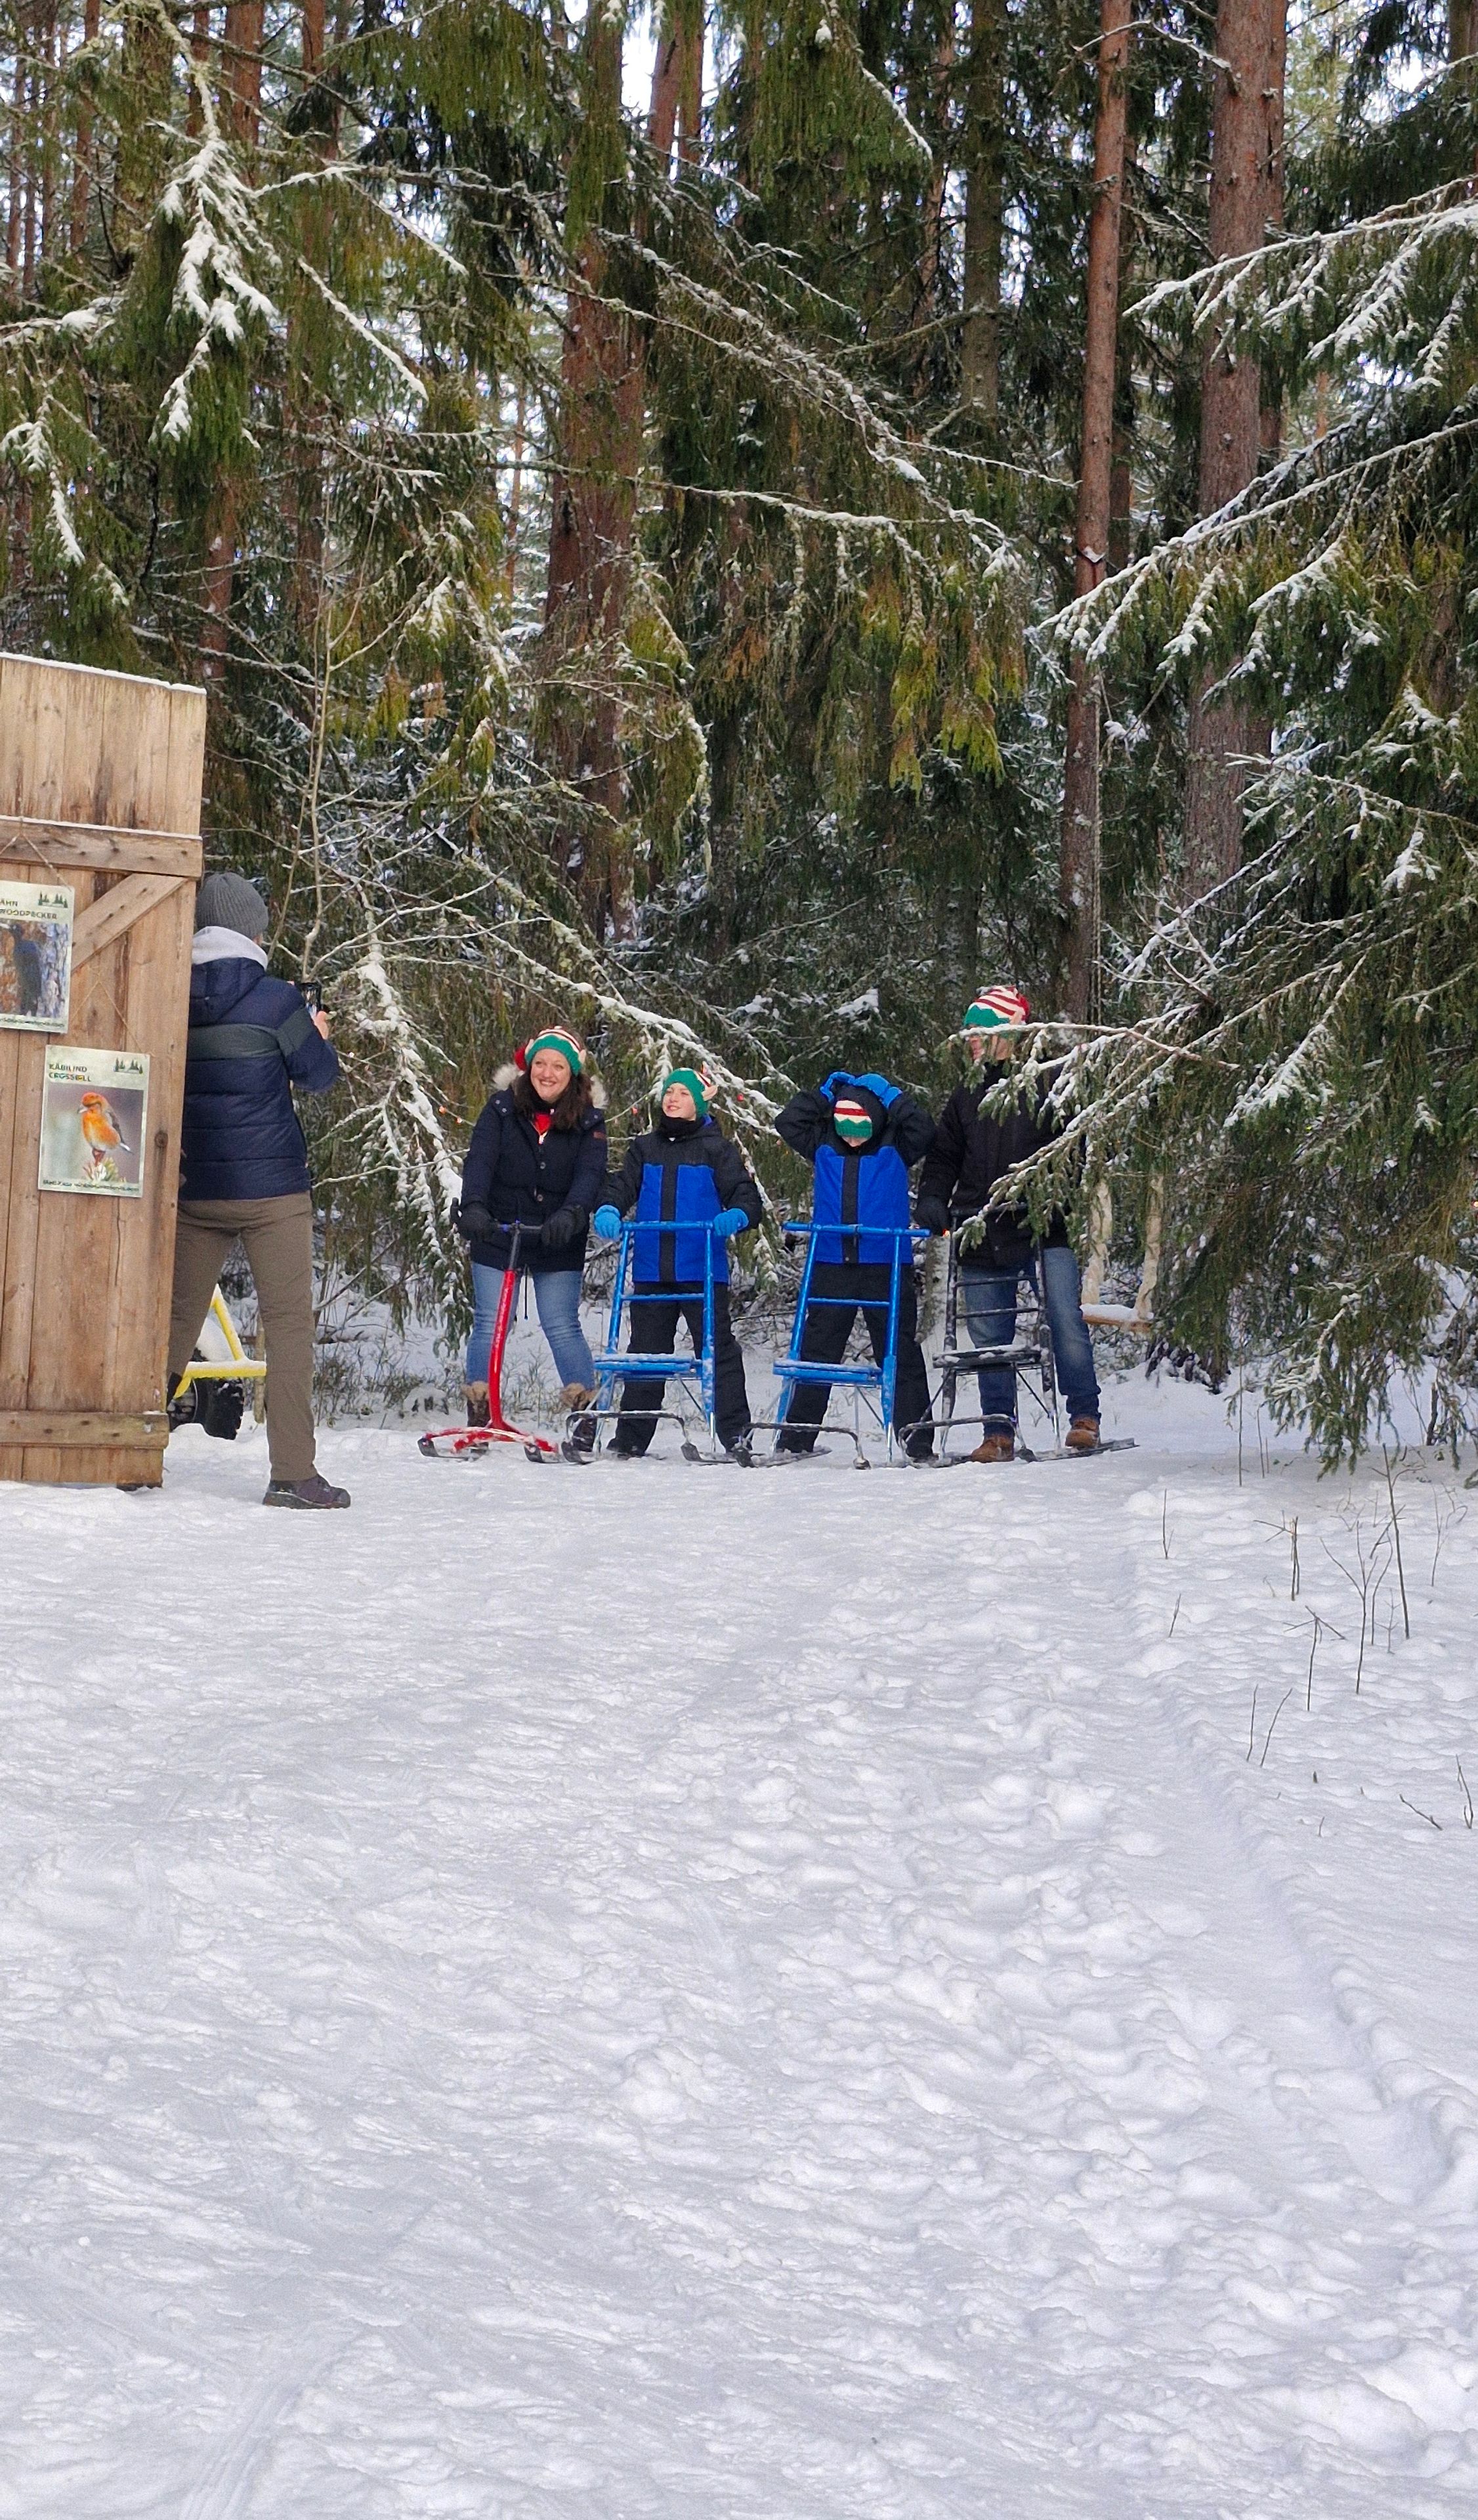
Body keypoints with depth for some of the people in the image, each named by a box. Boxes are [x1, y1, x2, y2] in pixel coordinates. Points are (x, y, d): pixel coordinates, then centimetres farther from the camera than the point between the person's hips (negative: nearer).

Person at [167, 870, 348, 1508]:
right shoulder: (275, 999, -8)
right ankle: (292, 1472, -4)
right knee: (289, 1323, 0)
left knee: (176, 1319, 9)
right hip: (272, 1190, -4)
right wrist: (319, 1038, 21)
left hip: (193, 1188, 4)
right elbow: (319, 1075, 1)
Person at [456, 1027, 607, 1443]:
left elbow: (590, 1173, -16)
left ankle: (587, 1413, 7)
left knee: (562, 1327, -2)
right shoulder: (502, 1107, -4)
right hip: (497, 1233, 1)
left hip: (558, 1241, -1)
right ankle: (479, 1415, 11)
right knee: (489, 1325, 1)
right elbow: (480, 1159, -15)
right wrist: (473, 1206, -34)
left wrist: (571, 1214, -36)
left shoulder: (588, 1119, -4)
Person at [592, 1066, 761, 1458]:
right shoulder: (645, 1148, 14)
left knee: (718, 1350, -4)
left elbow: (747, 1197, -2)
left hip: (702, 1269, -4)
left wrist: (735, 1217, -25)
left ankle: (736, 1432, -1)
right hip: (651, 1271, 4)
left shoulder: (717, 1149, 3)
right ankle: (631, 1437, 15)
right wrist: (609, 1210, -18)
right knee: (645, 1352, 10)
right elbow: (622, 1184, 5)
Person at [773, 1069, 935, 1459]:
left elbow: (923, 1129, -16)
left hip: (886, 1265, -2)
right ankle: (797, 1436, 11)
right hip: (831, 1264, 2)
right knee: (816, 1353, 6)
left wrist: (889, 1096, -9)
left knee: (900, 1353, 0)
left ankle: (918, 1439, 3)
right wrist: (825, 1094, -2)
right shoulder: (824, 1146, 7)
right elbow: (787, 1122, 1)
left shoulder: (895, 1147, 0)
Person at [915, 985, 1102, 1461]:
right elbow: (943, 1157, 21)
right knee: (989, 1339, 4)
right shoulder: (967, 1097, 14)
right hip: (984, 1237, 4)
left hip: (1044, 1230, -4)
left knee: (1066, 1322, -10)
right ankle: (999, 1432, 10)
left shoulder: (1049, 1087, 1)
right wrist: (932, 1199, 3)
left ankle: (1084, 1416, 2)